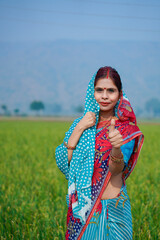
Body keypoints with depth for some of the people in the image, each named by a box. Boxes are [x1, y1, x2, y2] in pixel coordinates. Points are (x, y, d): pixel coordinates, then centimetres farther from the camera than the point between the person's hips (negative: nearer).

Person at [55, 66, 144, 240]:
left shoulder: (127, 129, -6)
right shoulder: (82, 123, 5)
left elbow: (116, 169, -21)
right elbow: (63, 162, -5)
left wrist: (117, 147, -41)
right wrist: (79, 129, -14)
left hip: (110, 208, -3)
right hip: (81, 207, 4)